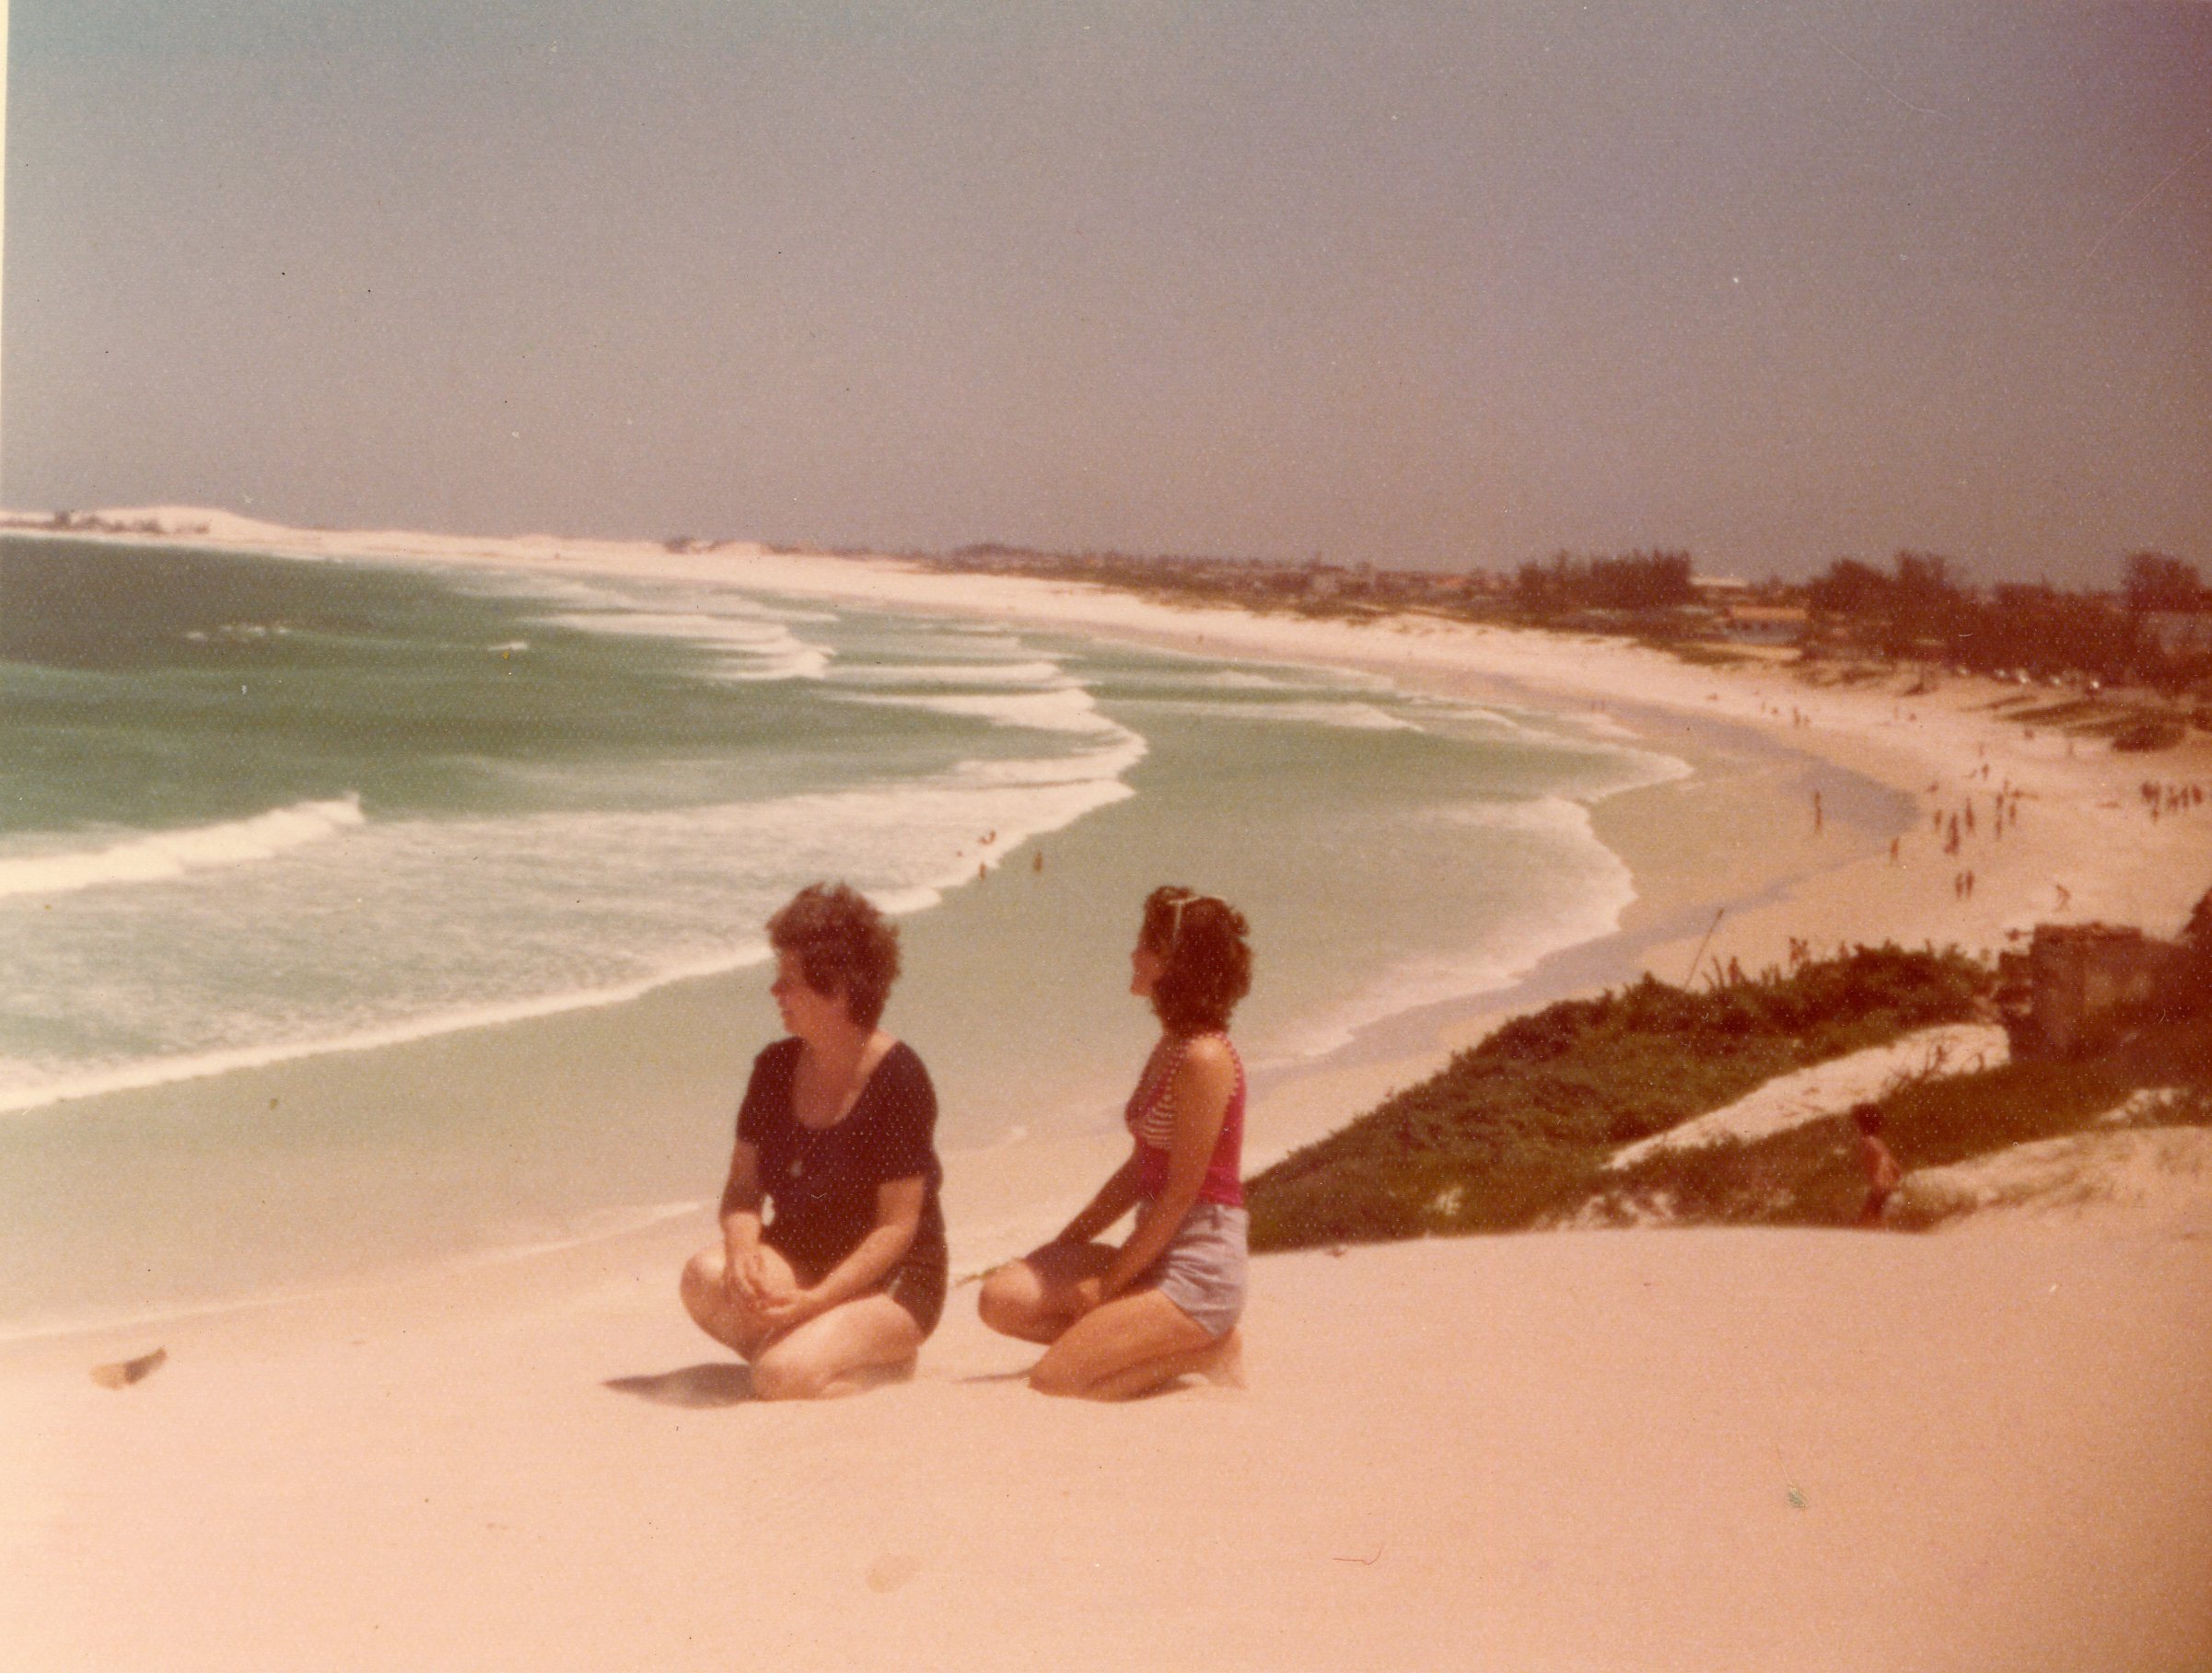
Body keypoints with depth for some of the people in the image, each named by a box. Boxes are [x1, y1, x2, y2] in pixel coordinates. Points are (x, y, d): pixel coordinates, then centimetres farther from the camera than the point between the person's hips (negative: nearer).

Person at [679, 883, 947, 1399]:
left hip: (891, 1283, -5)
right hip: (796, 1262, 5)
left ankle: (889, 1363, 1)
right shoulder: (775, 1068, 3)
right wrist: (742, 1253, -20)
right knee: (706, 1276, -27)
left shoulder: (898, 1079, -16)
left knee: (783, 1378, -29)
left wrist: (815, 1299, -26)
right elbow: (742, 1187, 3)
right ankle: (810, 1343, -3)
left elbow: (898, 1226, -16)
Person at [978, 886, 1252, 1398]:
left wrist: (1106, 1283, -12)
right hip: (1154, 1254, 9)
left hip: (1198, 1267, -9)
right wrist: (1065, 1244, 12)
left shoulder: (1204, 1058, -17)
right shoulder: (1171, 1048, 13)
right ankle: (1178, 1344, 2)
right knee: (1003, 1299, -6)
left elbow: (1180, 1193, -17)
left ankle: (1204, 1352, -1)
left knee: (1052, 1381, -17)